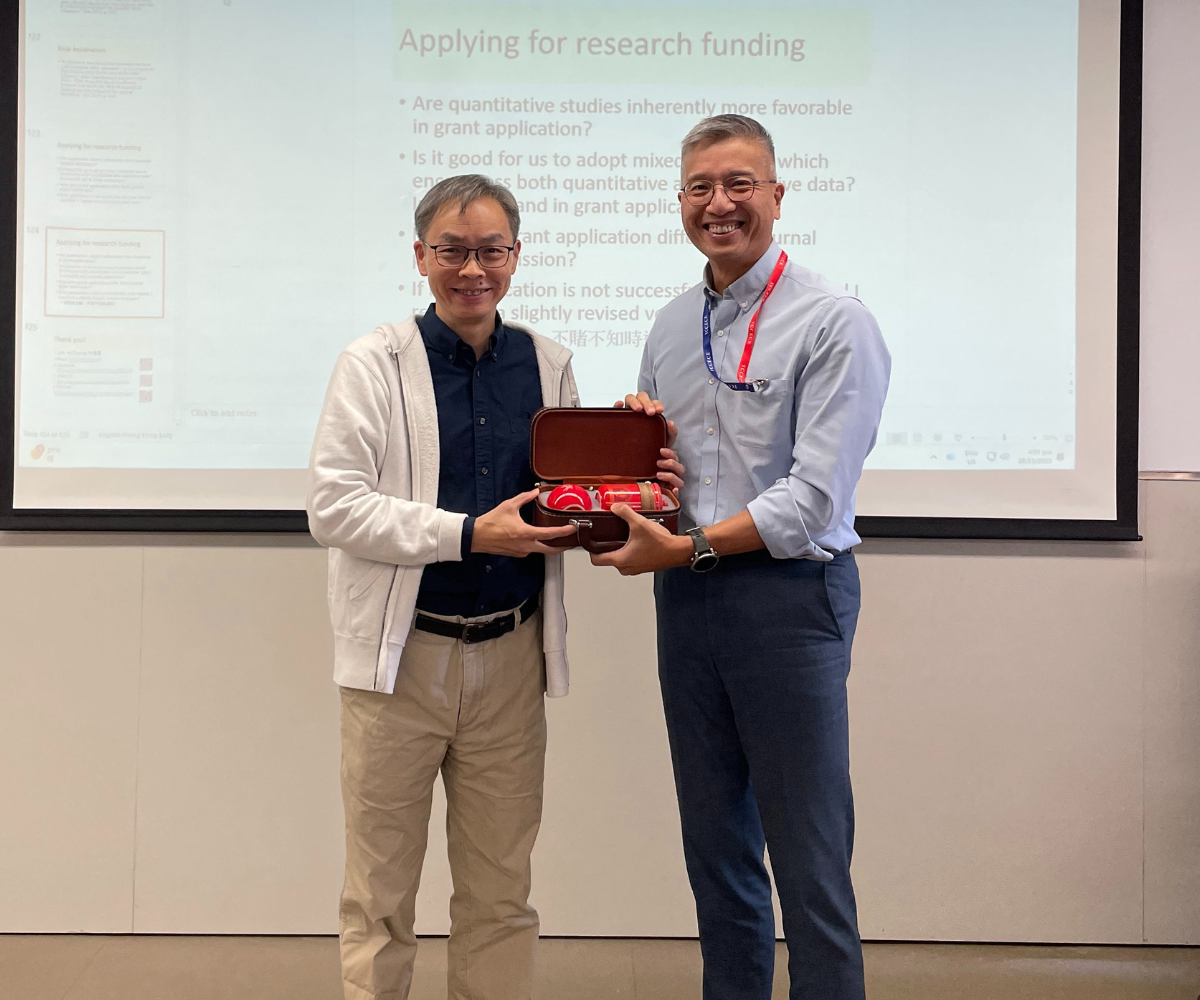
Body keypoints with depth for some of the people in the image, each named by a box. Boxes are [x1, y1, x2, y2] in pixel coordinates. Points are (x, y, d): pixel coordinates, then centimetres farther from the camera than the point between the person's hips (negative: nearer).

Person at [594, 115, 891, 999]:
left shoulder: (836, 325, -8)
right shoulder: (671, 327, 14)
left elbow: (815, 497, -16)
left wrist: (686, 548, -19)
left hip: (789, 596, -6)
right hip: (687, 597, 7)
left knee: (809, 858, -1)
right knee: (715, 845, 15)